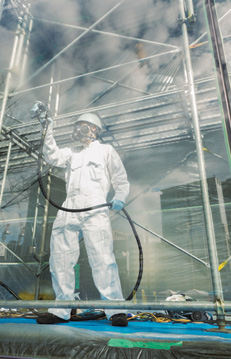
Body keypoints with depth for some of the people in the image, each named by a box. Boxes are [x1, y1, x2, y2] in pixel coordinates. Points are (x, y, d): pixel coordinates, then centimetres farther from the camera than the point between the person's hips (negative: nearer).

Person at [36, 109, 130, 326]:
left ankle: (115, 309, -4)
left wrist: (119, 198, -7)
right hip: (68, 208, 5)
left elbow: (121, 181, 12)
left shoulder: (105, 150, 17)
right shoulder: (71, 153, 30)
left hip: (94, 208, -5)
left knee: (102, 258, -13)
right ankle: (61, 310, 14)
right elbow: (52, 157, 12)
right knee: (60, 257, 3)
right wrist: (48, 131, 6)